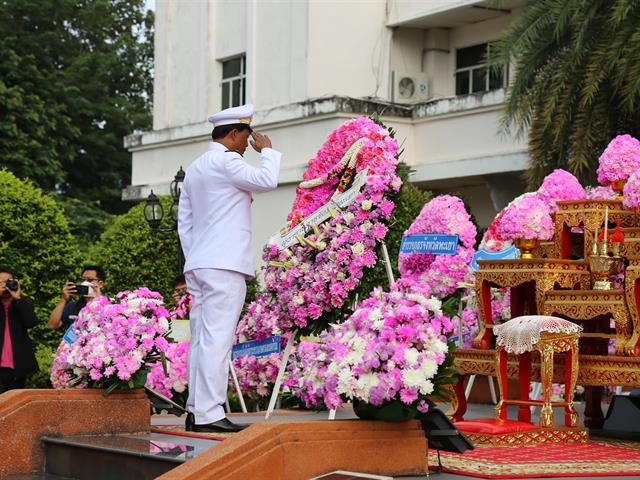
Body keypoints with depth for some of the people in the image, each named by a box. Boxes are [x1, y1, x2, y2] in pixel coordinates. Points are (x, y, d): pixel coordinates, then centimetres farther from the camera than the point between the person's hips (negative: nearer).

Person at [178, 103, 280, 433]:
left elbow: (184, 222, 22)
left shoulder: (194, 169, 22)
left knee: (201, 340, 8)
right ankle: (209, 414, -14)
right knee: (217, 339, -11)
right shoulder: (226, 161, -7)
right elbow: (266, 181, -17)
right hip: (224, 266, -9)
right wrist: (267, 151, 1)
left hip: (197, 266, 9)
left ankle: (195, 412, 9)